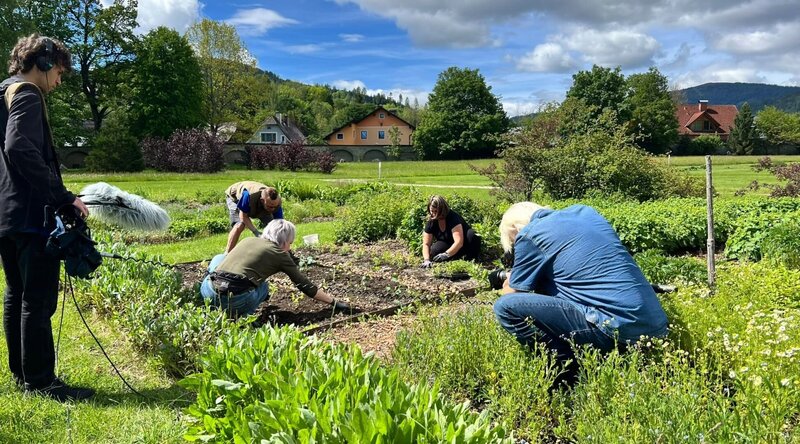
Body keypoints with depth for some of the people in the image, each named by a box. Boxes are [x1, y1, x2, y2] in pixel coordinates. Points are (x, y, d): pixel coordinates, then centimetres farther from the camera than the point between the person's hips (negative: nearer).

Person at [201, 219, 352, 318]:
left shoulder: (248, 240, 24)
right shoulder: (280, 254, 11)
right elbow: (306, 286, 14)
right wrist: (334, 302, 22)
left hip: (208, 291, 4)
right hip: (236, 299, -4)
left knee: (219, 258, 33)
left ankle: (223, 309, 23)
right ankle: (238, 314, 4)